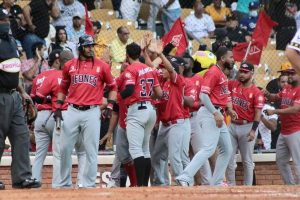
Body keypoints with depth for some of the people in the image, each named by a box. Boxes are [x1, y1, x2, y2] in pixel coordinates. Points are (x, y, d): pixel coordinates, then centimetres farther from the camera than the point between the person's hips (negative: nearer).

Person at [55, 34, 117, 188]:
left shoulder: (102, 66, 4)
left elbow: (112, 87, 11)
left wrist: (109, 107, 0)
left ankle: (89, 185, 3)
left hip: (92, 112, -2)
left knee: (91, 151, -2)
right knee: (65, 149, 2)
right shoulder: (69, 66, 9)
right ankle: (64, 184, 13)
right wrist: (58, 107, 10)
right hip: (72, 111, 2)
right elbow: (63, 88, 19)